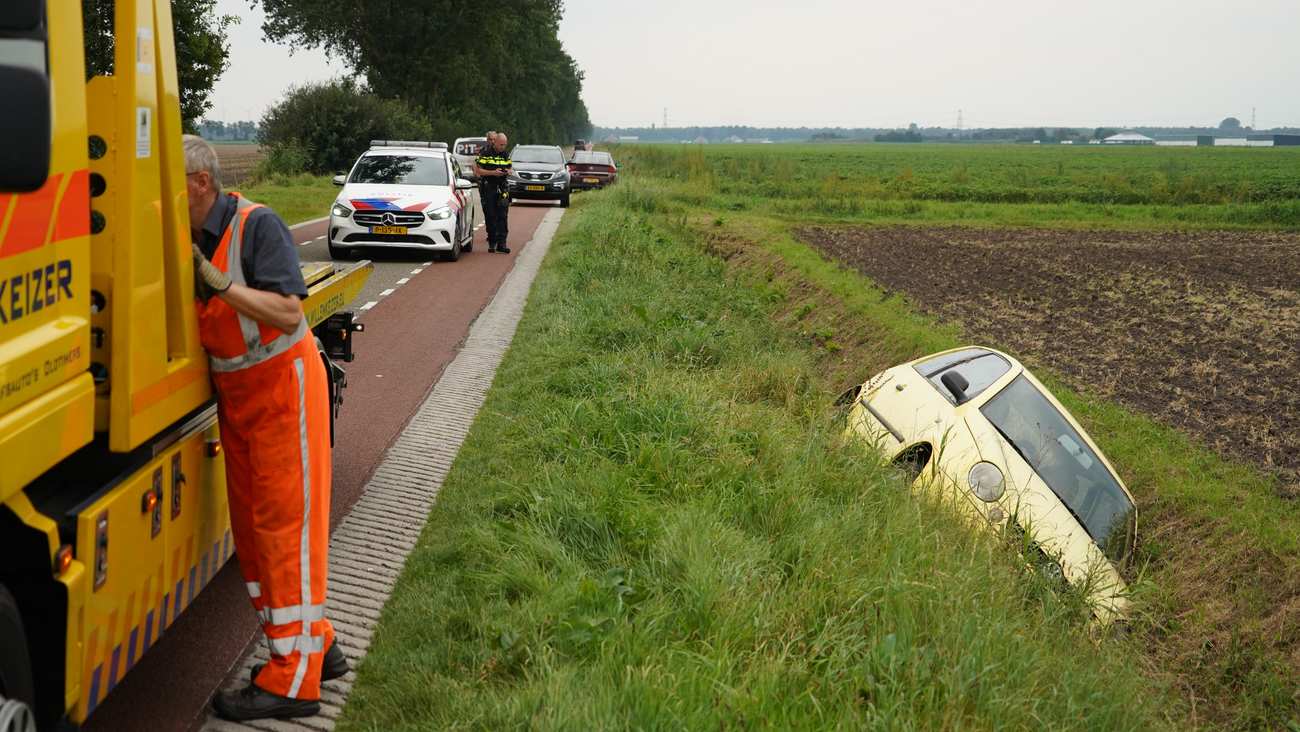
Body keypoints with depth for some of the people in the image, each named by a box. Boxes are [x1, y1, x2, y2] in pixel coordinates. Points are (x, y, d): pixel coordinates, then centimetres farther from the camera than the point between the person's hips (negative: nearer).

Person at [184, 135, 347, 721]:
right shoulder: (184, 239, 4)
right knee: (251, 526, 12)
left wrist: (217, 281, -27)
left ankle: (293, 681, 2)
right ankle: (317, 647, 25)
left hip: (282, 387, -8)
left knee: (285, 525, -5)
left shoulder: (256, 225, -17)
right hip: (233, 393, 8)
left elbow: (288, 313, -24)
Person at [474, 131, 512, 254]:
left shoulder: (506, 155, 10)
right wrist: (493, 172, -19)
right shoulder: (485, 153, -5)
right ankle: (492, 242, 11)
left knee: (503, 215, -6)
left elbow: (509, 168, 18)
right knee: (490, 216, 1)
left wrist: (507, 172, -6)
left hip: (502, 187, 3)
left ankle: (501, 243, -8)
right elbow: (478, 170, -7)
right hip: (487, 188, -3)